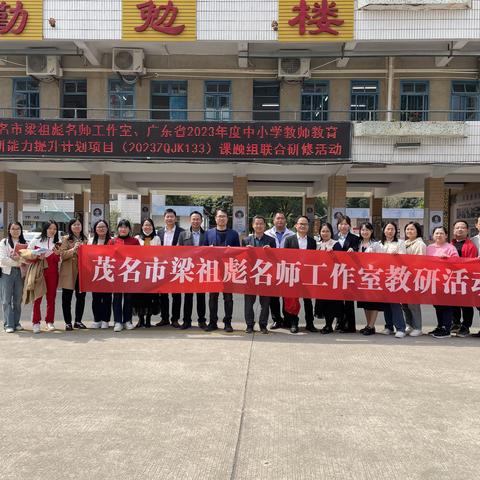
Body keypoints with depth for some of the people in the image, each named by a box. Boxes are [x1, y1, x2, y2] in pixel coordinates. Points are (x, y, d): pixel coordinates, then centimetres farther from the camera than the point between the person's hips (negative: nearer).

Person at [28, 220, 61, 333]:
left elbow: (58, 261, 10)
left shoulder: (57, 243, 12)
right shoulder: (35, 241, 4)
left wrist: (57, 253, -10)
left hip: (52, 273, 3)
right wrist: (37, 257, -14)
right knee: (37, 298, -5)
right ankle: (36, 322, -1)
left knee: (51, 298, 4)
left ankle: (50, 322, 12)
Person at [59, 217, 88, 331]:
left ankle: (78, 321, 18)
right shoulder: (66, 239, 0)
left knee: (81, 296, 7)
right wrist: (73, 249, -20)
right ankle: (68, 322, 8)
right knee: (67, 298, 1)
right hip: (69, 272, -4)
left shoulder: (84, 239, 15)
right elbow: (62, 255, -10)